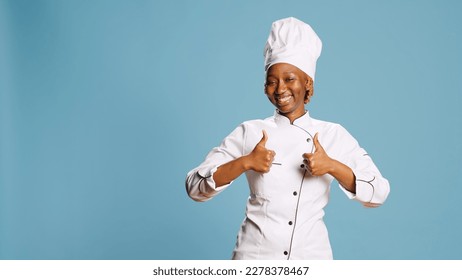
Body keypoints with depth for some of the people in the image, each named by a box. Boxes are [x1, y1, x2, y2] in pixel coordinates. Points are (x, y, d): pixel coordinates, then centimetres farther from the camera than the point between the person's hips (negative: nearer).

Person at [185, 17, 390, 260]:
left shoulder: (334, 135, -1)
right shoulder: (250, 132, -3)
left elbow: (378, 194, -4)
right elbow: (195, 188, -7)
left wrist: (332, 166, -17)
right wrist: (244, 163, -19)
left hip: (312, 253, 1)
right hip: (255, 252, -1)